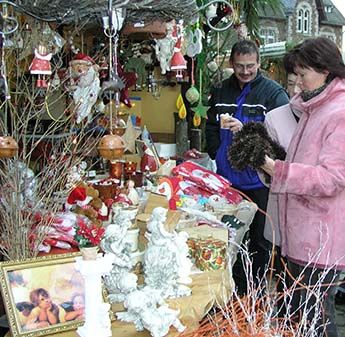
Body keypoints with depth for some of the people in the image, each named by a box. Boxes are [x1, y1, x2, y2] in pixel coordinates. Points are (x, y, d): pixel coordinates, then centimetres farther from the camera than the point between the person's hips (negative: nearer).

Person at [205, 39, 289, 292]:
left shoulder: (274, 93, -8)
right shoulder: (222, 91, 9)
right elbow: (211, 127, 19)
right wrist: (218, 155, 7)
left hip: (258, 182, -5)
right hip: (227, 179, 5)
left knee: (259, 240, 8)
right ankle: (235, 288, 33)